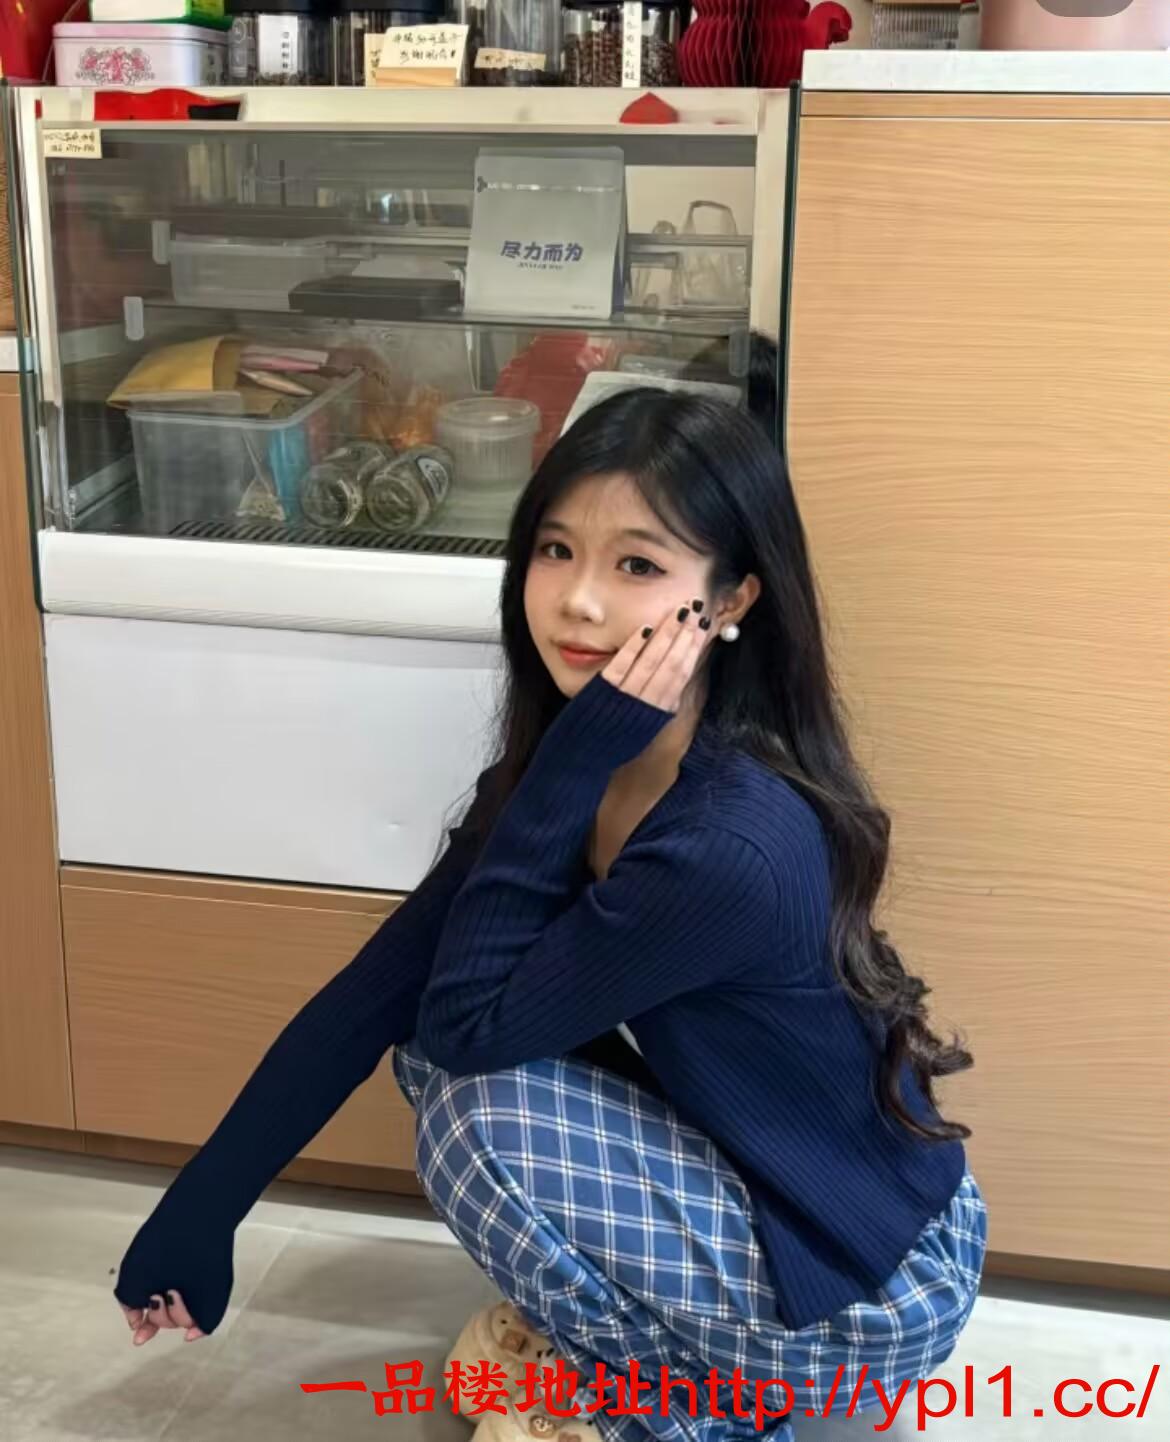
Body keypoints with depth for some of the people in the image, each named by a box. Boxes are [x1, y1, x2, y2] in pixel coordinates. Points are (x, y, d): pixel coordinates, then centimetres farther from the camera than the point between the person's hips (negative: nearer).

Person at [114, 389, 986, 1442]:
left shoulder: (736, 846, -33)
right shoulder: (584, 761, -7)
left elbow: (469, 1021, -23)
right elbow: (380, 993, -5)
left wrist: (573, 761, -28)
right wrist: (197, 1212, -3)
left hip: (876, 1290, -7)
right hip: (750, 1191, 7)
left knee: (486, 1113, -21)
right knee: (438, 1035, -4)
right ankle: (603, 1342, 14)